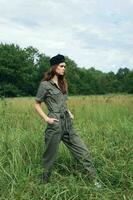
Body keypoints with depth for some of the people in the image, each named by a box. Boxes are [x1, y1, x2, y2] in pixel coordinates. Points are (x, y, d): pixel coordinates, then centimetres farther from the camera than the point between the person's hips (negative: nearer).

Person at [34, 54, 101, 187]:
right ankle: (45, 182, 28)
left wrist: (69, 112, 10)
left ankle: (94, 180, 14)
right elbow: (37, 105, -2)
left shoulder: (62, 83, 14)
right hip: (55, 125, -7)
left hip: (68, 123, 7)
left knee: (83, 151, 6)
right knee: (50, 156, 7)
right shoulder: (45, 85, -7)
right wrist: (46, 119, -12)